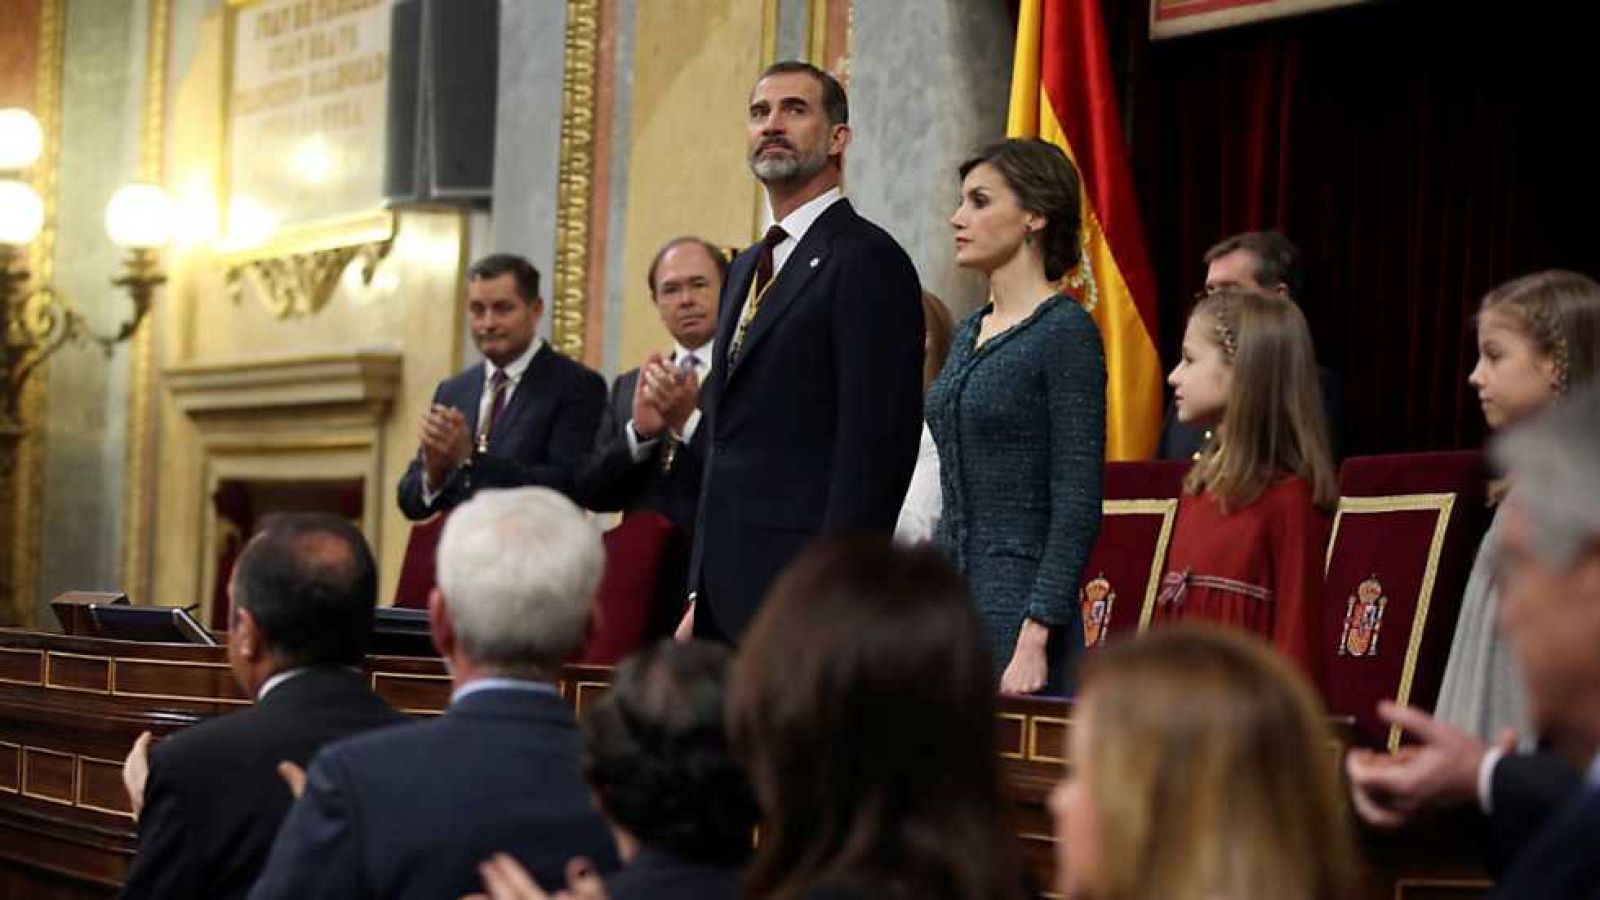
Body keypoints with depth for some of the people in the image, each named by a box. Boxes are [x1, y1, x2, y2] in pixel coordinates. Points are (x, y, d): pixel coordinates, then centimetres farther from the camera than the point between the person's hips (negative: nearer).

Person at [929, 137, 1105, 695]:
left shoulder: (1066, 331, -10)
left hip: (1019, 601, -8)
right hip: (948, 593, 8)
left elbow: (1078, 505, -15)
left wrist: (1036, 638, -20)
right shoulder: (970, 334, 15)